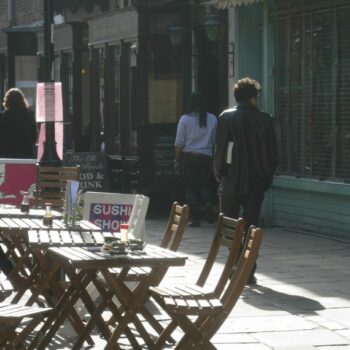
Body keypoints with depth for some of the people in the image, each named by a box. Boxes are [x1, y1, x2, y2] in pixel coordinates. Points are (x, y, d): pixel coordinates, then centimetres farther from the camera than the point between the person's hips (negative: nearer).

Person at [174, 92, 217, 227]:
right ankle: (208, 203, -15)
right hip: (206, 157, 2)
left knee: (191, 187, 5)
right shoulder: (212, 119, 2)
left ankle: (195, 218, 2)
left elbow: (179, 143, -3)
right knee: (205, 184, 15)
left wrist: (177, 161, 4)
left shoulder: (185, 119, -4)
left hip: (189, 157, -2)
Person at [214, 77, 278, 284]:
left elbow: (220, 150, -6)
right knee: (251, 227, 7)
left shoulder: (226, 118, -5)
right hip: (256, 182, 2)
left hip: (231, 182, -1)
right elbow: (273, 153, 2)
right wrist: (268, 177, 13)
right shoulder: (265, 120, 0)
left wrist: (219, 174, 7)